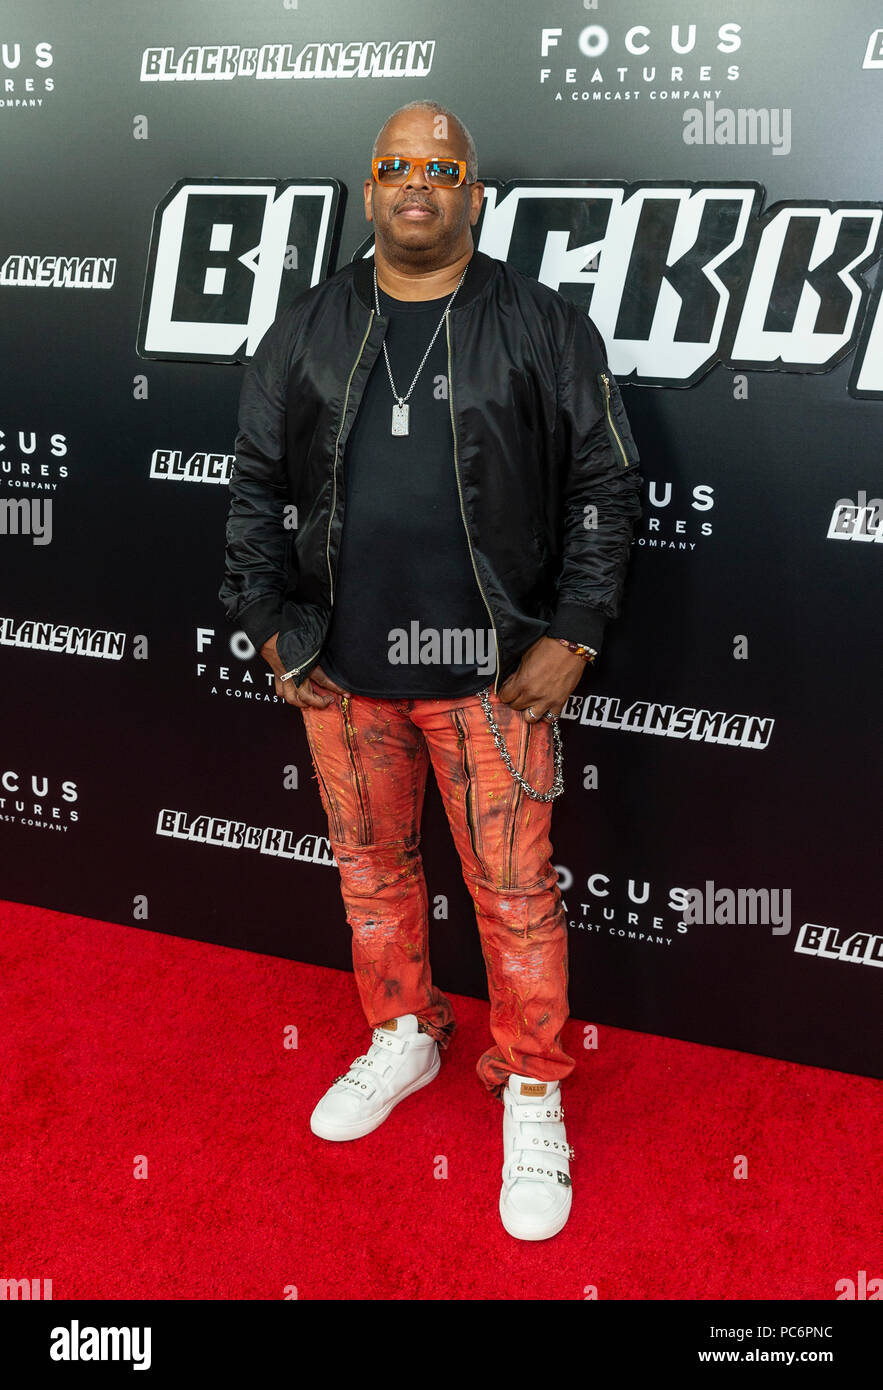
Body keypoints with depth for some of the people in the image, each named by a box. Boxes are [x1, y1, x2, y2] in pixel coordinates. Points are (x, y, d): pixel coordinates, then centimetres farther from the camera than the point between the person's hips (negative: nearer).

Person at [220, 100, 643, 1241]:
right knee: (371, 869, 17)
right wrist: (272, 626, 5)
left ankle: (533, 1093, 23)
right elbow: (256, 485, 12)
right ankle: (402, 1041, 40)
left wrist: (569, 635, -7)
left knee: (515, 891, 2)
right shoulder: (304, 333, 9)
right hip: (340, 674, 4)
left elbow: (604, 486, 0)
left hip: (492, 673, -3)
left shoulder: (545, 328, 1)